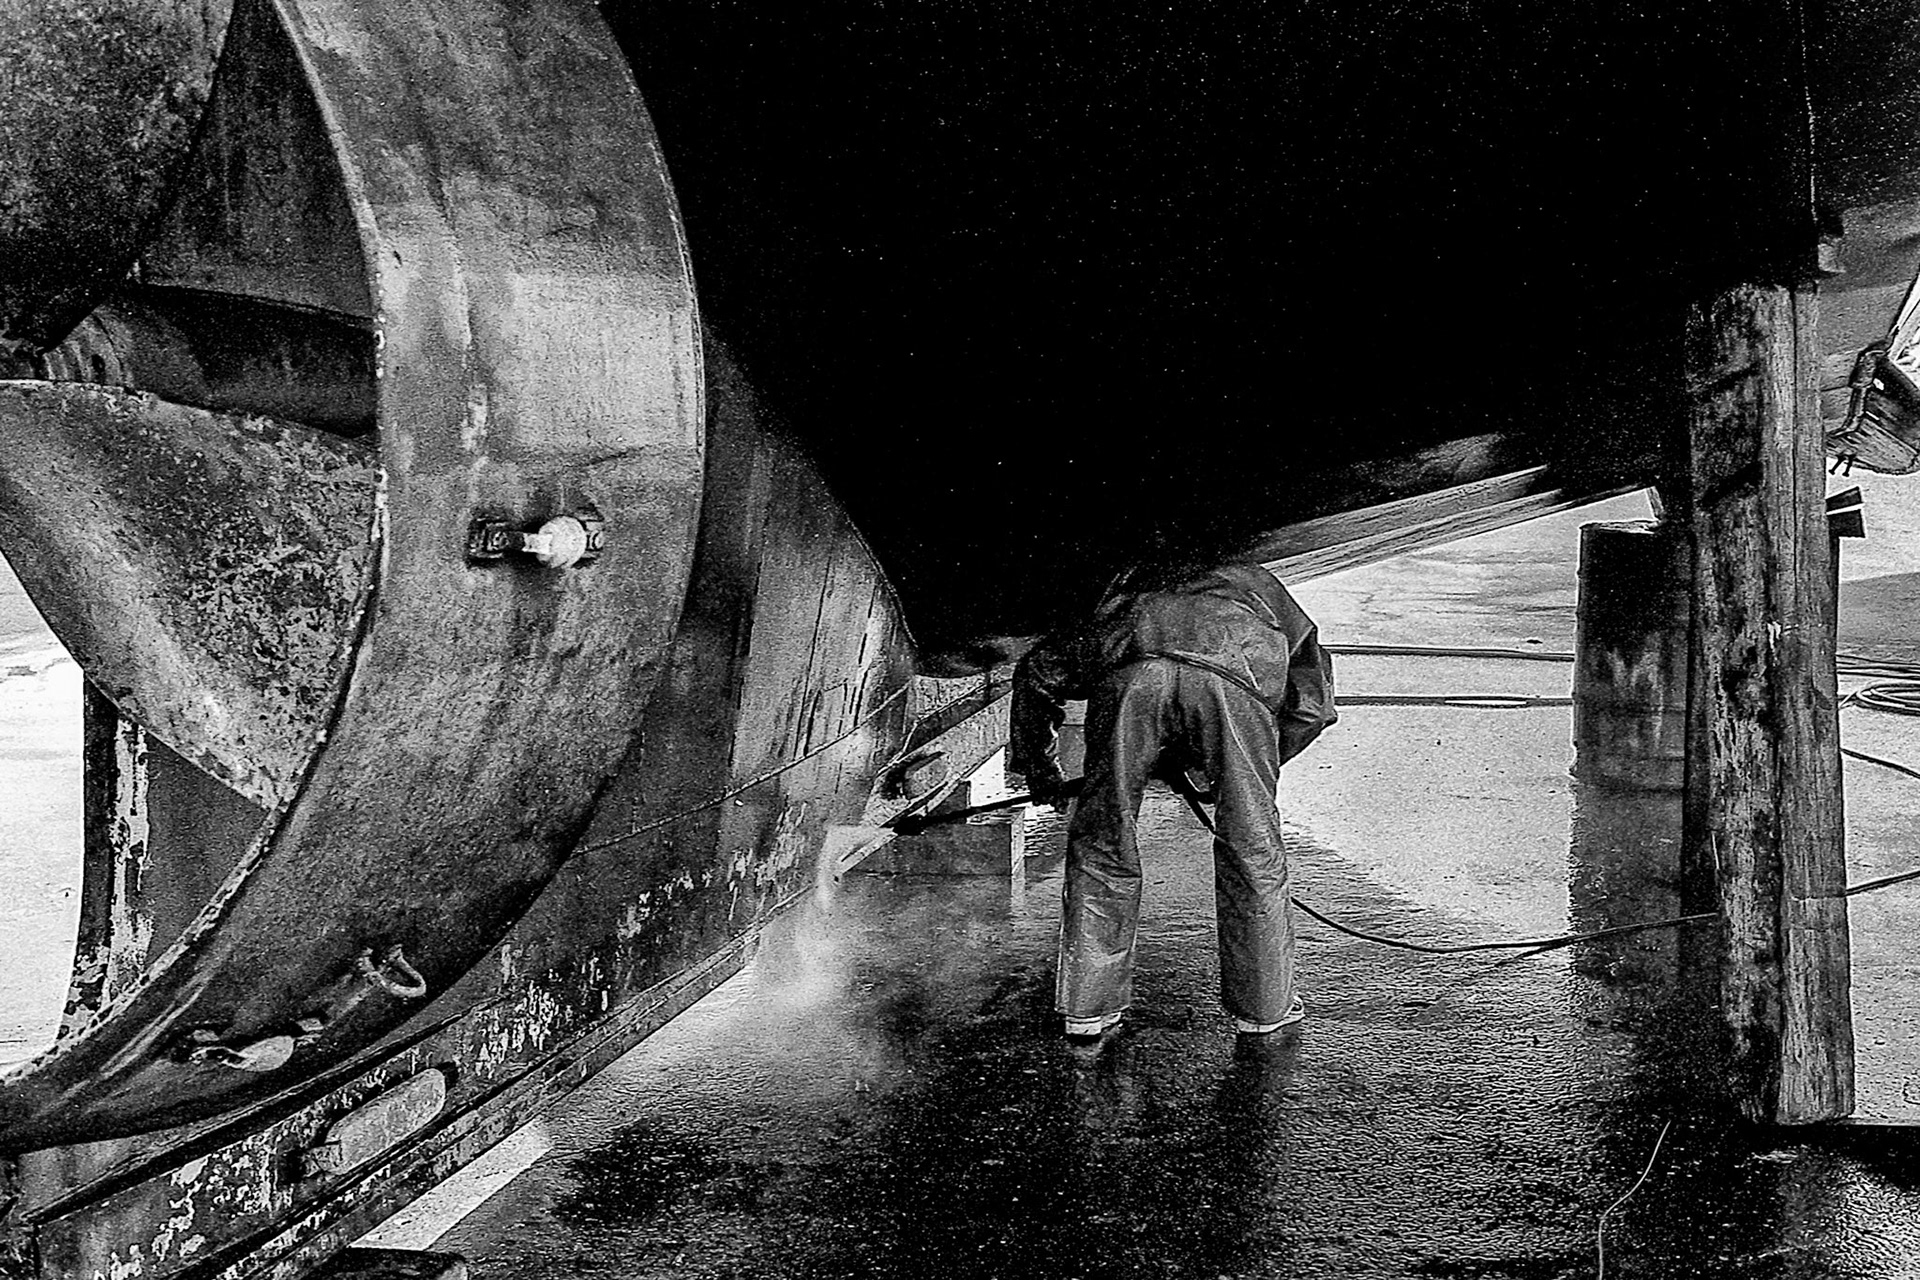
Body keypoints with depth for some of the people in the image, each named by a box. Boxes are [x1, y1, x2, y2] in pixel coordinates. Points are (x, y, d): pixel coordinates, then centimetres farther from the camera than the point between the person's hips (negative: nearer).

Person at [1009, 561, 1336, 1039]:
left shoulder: (1130, 595, 45)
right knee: (1252, 851, 15)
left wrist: (1038, 767, 48)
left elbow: (1037, 668, 38)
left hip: (1131, 671, 1)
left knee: (1100, 845, 16)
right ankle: (1264, 1008, 28)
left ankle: (1087, 1008, 23)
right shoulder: (1260, 588, 43)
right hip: (1233, 677, -1)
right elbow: (1312, 706, 32)